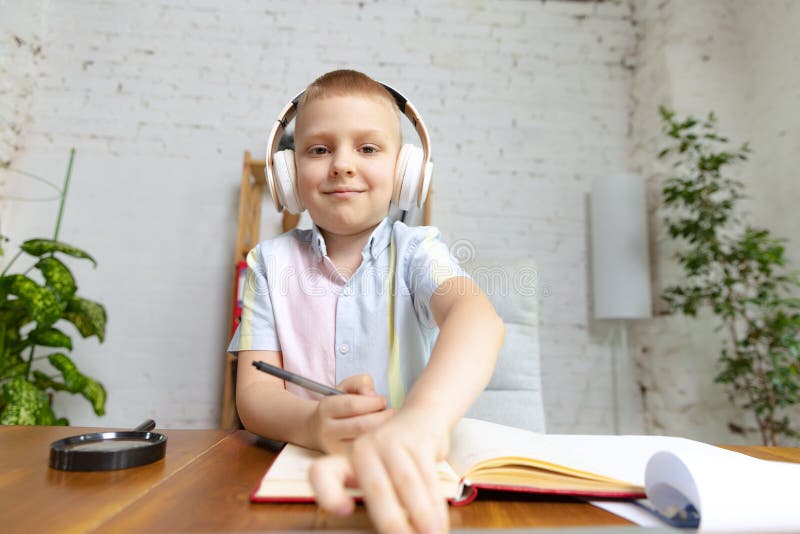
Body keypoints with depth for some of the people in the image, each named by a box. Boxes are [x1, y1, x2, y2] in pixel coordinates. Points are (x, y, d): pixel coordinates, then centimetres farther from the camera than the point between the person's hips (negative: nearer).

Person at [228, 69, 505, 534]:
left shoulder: (415, 249, -4)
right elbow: (254, 390, -5)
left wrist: (420, 421, -44)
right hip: (298, 465, 1)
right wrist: (313, 425, -27)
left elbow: (479, 319, -24)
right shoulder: (271, 262, 2)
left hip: (409, 472, 0)